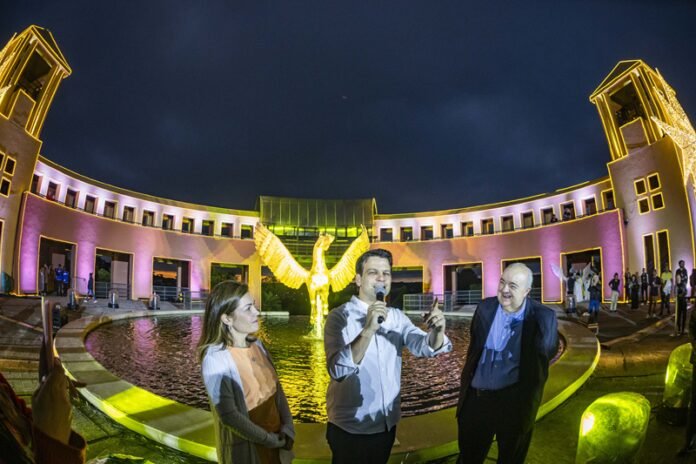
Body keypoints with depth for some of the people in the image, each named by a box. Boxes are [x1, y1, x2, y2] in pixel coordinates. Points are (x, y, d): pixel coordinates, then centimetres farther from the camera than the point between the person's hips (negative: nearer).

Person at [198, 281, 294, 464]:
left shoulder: (257, 345, -4)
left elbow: (277, 389, 1)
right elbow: (228, 415, -20)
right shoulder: (215, 358, -20)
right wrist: (270, 440, -14)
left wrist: (288, 429, -9)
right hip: (245, 447, -5)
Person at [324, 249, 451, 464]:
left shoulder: (396, 316, 2)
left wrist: (437, 331, -31)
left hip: (387, 424, 5)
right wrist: (368, 330, -40)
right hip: (350, 428, -4)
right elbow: (337, 370, -27)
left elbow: (424, 347, -10)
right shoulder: (340, 316, -15)